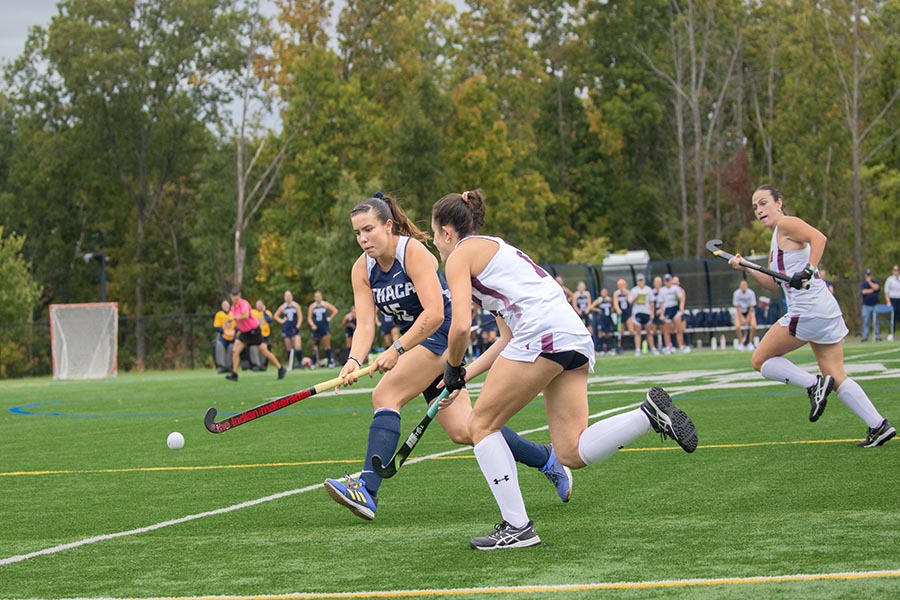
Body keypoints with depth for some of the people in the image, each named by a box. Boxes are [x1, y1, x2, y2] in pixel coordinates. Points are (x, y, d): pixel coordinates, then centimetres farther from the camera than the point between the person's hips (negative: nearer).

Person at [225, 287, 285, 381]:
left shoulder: (243, 304, -20)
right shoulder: (233, 307, 6)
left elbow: (245, 316, -40)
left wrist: (235, 318, -28)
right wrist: (239, 329, 15)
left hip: (254, 330, -7)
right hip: (244, 332, 7)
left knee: (265, 352, 0)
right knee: (235, 351, -8)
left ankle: (280, 369, 13)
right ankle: (234, 374, -6)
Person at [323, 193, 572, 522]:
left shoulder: (413, 251, -19)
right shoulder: (362, 268, 1)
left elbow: (434, 314, -27)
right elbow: (365, 323, -8)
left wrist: (396, 350, -32)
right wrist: (354, 360, -26)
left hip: (443, 334, -7)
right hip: (415, 339, 7)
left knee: (384, 395, -23)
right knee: (462, 431, 3)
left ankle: (366, 491, -29)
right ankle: (546, 459, 20)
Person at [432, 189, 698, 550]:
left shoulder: (461, 255, 7)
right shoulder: (496, 250, 33)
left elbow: (461, 324, -5)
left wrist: (453, 367, 12)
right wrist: (467, 375, 29)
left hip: (542, 335, -8)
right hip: (575, 335, 9)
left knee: (482, 425, 6)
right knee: (573, 454, 1)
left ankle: (517, 526, 0)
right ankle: (649, 414, -14)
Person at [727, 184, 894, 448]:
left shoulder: (786, 224, -5)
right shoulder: (777, 239, 23)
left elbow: (819, 237, -23)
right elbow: (773, 283, 24)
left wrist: (808, 270, -30)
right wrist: (746, 268, 13)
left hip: (807, 312, -10)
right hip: (827, 310, 10)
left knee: (760, 359, 2)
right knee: (837, 377, 10)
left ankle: (814, 384, -7)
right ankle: (879, 426, 4)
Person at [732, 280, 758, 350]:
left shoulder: (751, 293, -18)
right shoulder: (736, 293, -18)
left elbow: (752, 307, -12)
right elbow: (737, 307, -12)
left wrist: (748, 318, -15)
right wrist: (742, 318, -16)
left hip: (749, 311, 0)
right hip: (740, 311, 0)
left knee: (753, 326, -23)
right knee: (737, 327, -24)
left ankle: (750, 343, -5)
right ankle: (740, 344, -6)